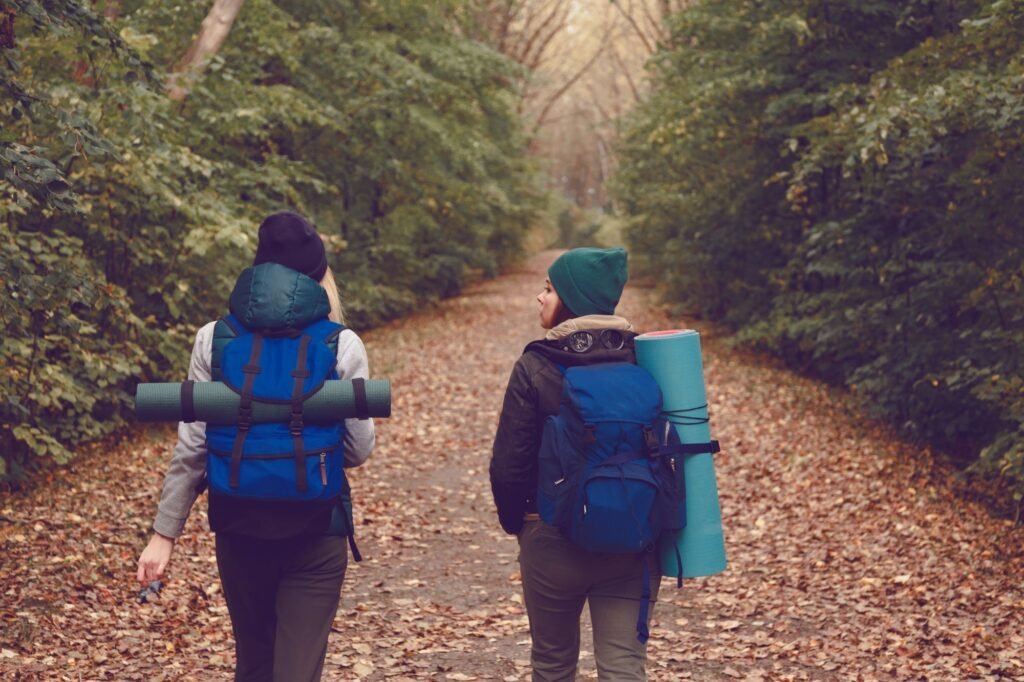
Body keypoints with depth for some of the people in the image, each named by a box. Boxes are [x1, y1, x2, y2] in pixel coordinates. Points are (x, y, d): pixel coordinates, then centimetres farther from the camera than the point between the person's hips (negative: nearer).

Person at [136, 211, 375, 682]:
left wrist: (164, 533, 2)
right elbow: (358, 449, -3)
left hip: (239, 524, 2)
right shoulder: (343, 347, -7)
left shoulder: (214, 340, -3)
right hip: (315, 530, -2)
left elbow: (191, 447, -4)